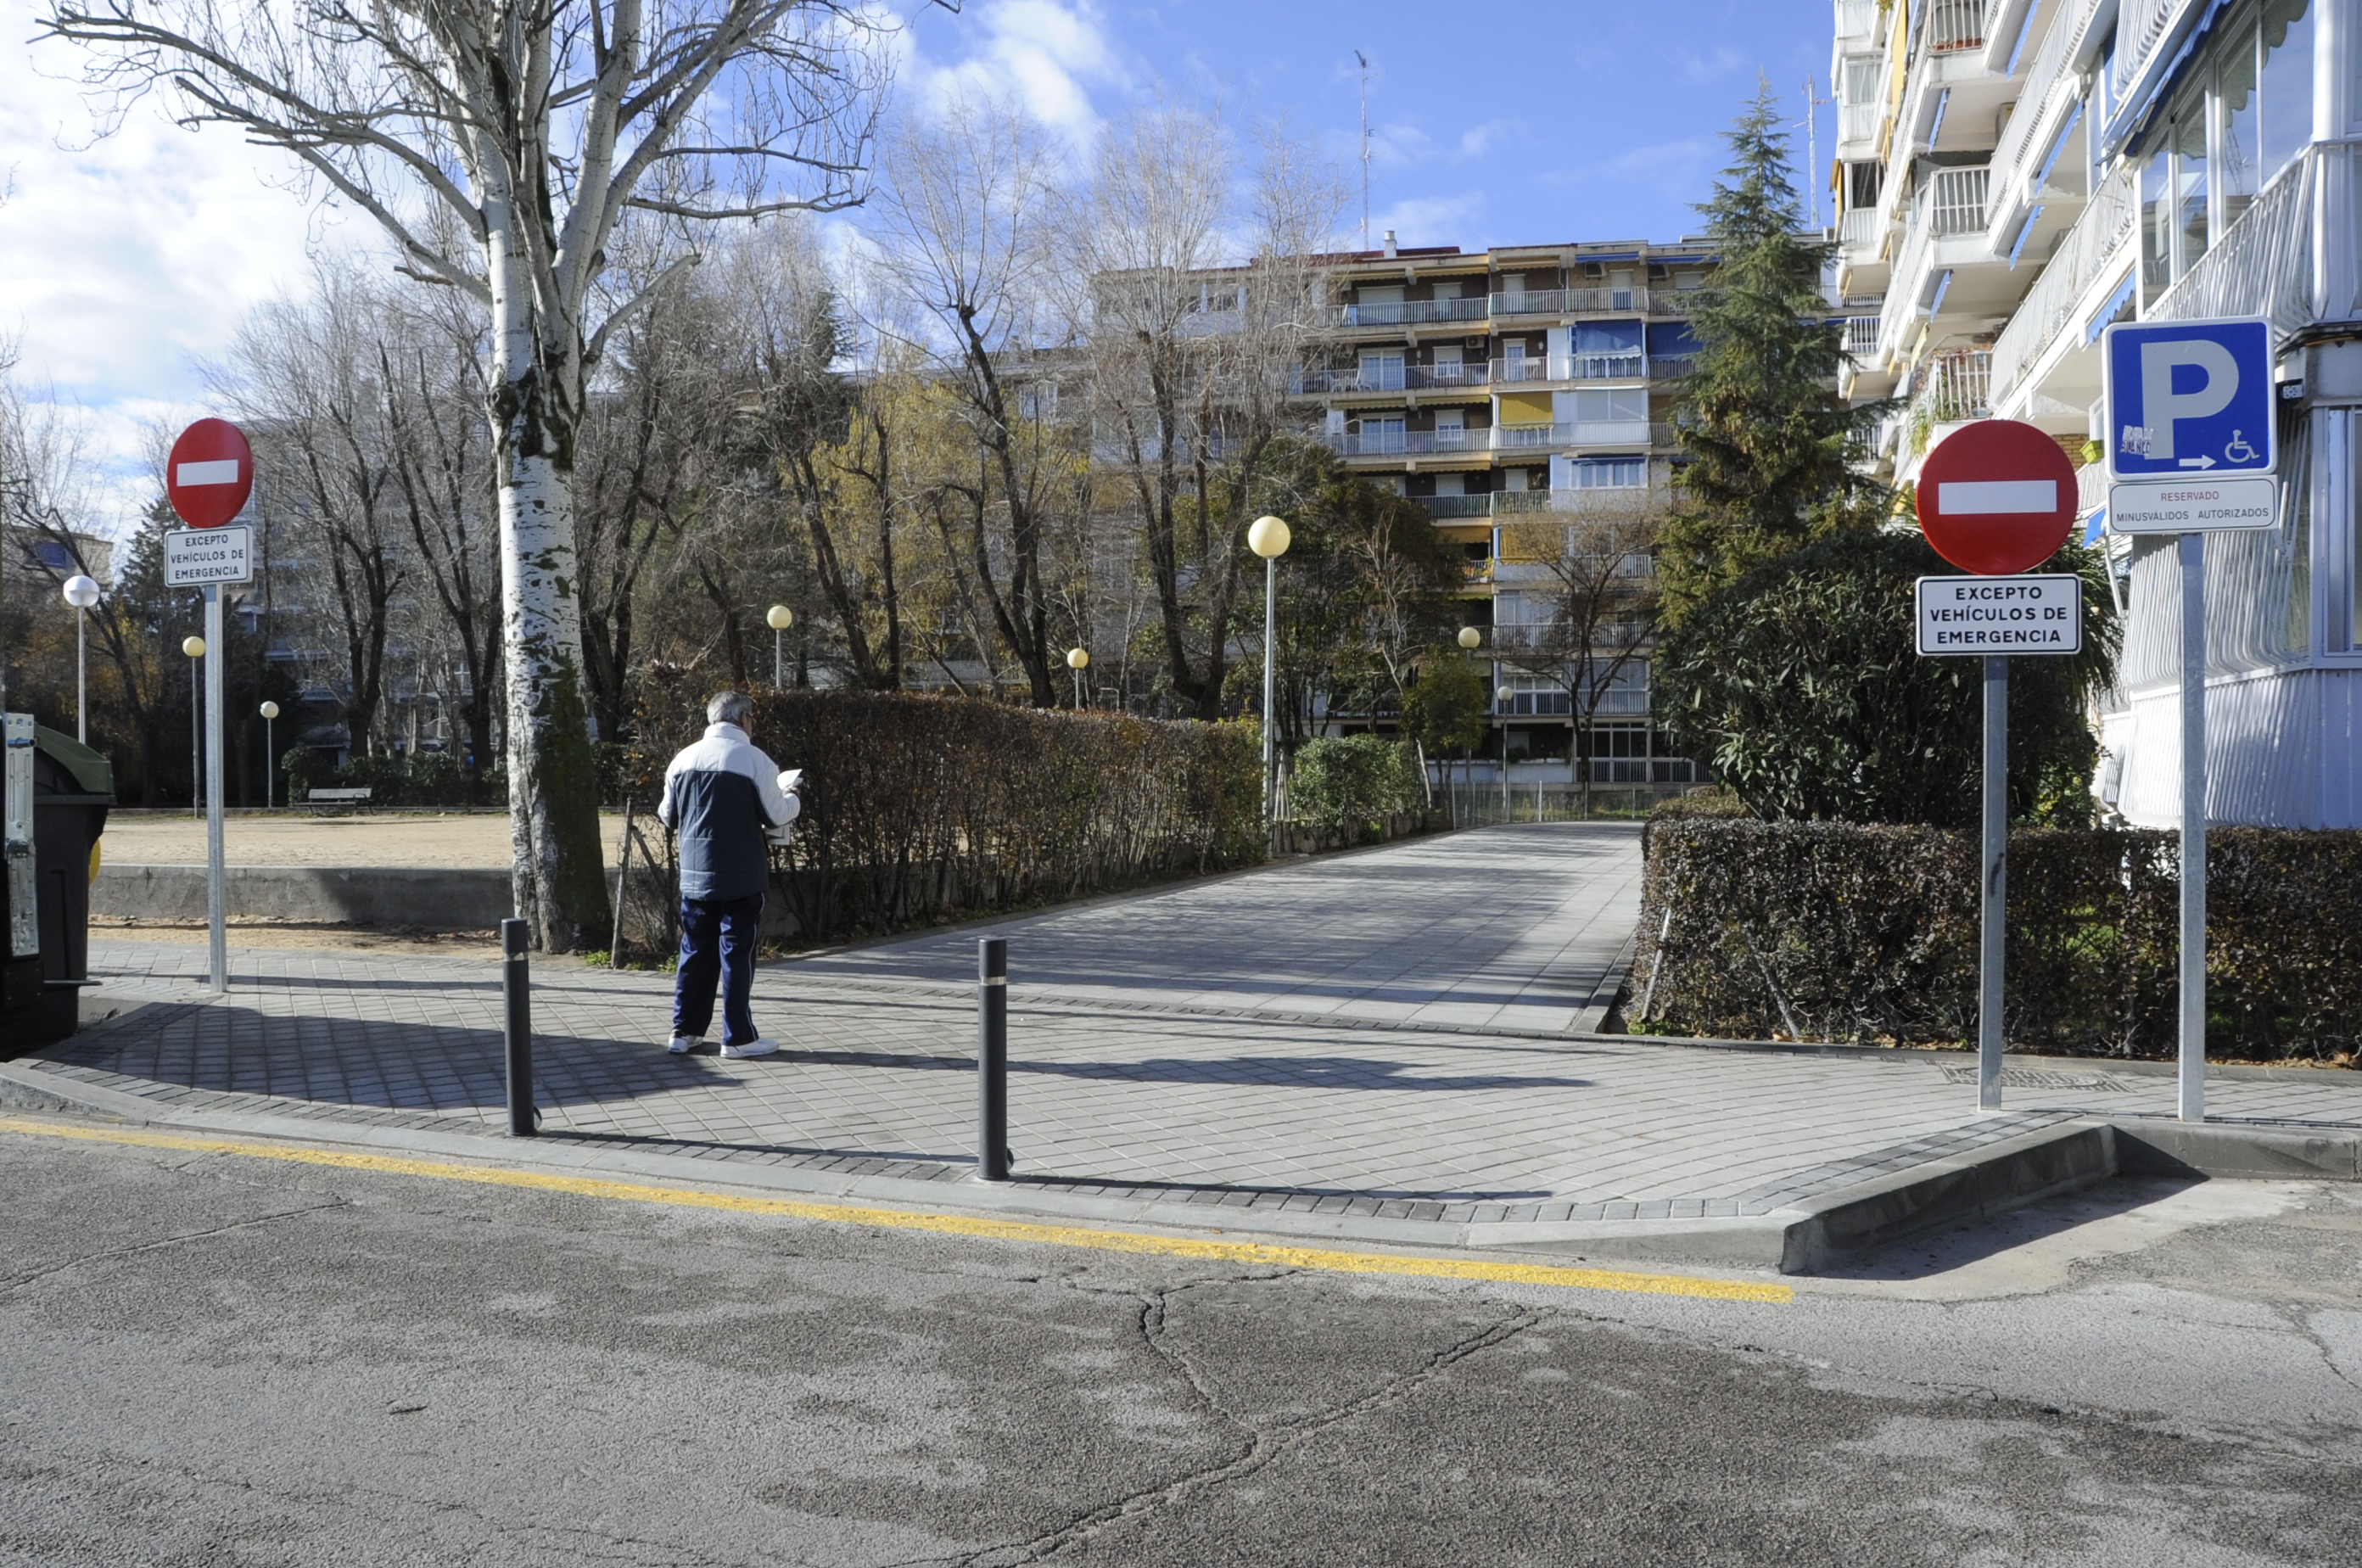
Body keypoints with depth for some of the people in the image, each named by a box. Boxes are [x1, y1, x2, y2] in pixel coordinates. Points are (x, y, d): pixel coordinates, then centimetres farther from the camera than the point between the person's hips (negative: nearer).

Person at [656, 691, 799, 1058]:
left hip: (694, 873, 4)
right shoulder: (754, 760, -11)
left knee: (695, 951, 14)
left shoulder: (684, 758, 3)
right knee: (737, 953, 2)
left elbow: (668, 815, 11)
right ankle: (737, 1038, 7)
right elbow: (775, 816, -6)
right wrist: (794, 802, 15)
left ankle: (685, 1031, 18)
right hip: (740, 874, -4)